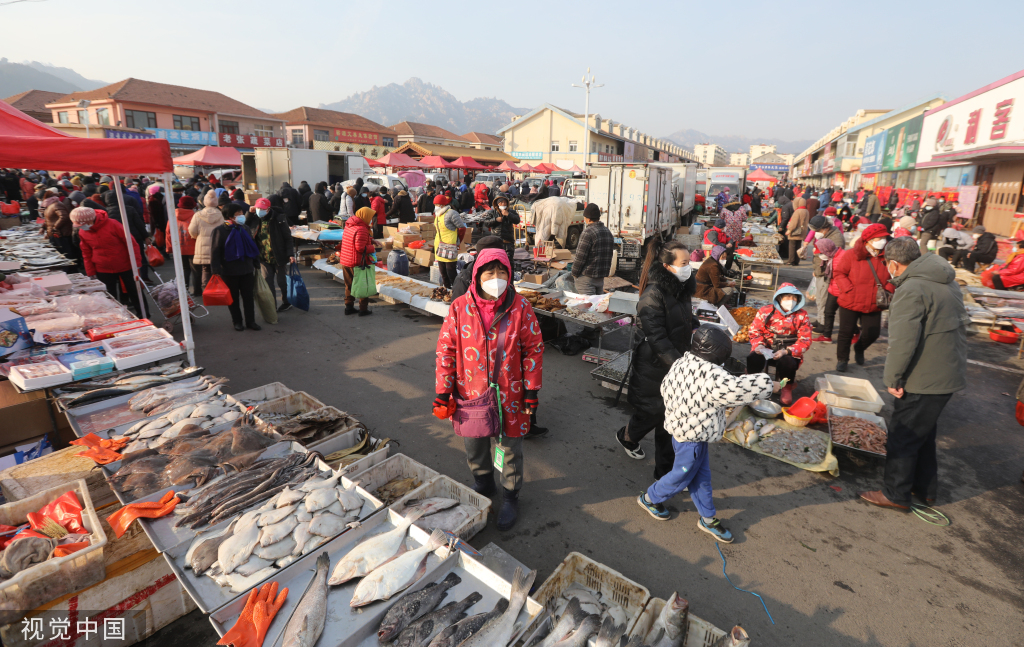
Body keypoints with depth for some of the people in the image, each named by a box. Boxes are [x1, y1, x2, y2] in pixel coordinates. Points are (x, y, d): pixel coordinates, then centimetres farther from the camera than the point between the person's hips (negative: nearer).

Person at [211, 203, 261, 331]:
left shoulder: (245, 229, 9)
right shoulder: (219, 231, -8)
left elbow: (253, 248, 17)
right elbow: (215, 252, -10)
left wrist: (257, 264, 15)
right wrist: (216, 270, -15)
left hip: (247, 270, 4)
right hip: (229, 272, -4)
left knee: (249, 296, 6)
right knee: (233, 298, 7)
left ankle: (250, 321, 15)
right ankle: (237, 322, 18)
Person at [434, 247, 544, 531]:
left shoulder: (520, 308, -10)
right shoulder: (460, 307, -8)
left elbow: (534, 350, -4)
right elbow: (446, 350, -3)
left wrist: (531, 391, -4)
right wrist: (443, 393, -3)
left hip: (509, 395, -1)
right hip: (470, 393, 2)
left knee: (509, 448, 13)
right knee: (474, 447, 20)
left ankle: (510, 497, 37)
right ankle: (483, 484, 48)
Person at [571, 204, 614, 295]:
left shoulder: (588, 233, -15)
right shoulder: (608, 232, 12)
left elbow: (580, 257, -17)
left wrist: (574, 274, -6)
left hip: (587, 277, -8)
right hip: (601, 278, 8)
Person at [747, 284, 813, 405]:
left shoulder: (802, 316, 0)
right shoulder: (765, 311, 1)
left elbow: (805, 341, -4)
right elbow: (755, 332, 5)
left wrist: (786, 351, -21)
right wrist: (759, 345, -18)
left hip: (789, 353, 0)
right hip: (766, 349, 0)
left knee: (788, 363, -35)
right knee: (753, 359, -33)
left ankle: (787, 387, 1)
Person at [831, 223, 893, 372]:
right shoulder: (851, 255, -9)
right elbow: (838, 273, -8)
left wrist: (887, 290, -8)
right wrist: (849, 290, -17)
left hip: (874, 306, 3)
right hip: (850, 303, -3)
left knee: (872, 333, 8)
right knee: (846, 332, 4)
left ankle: (859, 349, 40)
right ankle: (842, 359, 21)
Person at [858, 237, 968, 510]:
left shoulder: (912, 289, -22)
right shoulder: (946, 281, 9)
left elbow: (902, 342, -29)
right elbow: (960, 322, 20)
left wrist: (893, 378, -17)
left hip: (924, 380, -9)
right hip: (950, 373, 9)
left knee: (902, 437, 4)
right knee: (924, 434, 22)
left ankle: (895, 494, 16)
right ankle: (925, 490, 34)